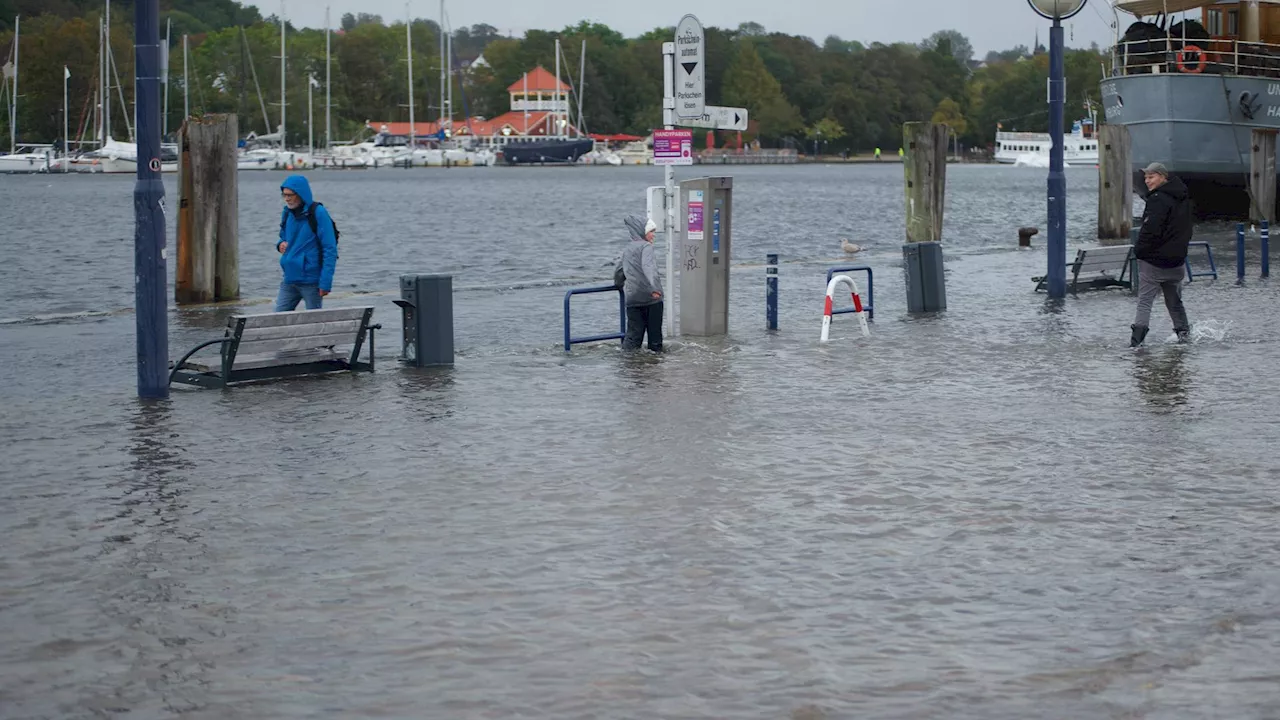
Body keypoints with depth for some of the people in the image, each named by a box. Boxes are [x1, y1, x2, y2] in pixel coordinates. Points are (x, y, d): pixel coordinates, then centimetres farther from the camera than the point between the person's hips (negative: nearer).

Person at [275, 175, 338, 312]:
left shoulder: (318, 213, -12)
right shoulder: (287, 213, 8)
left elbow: (330, 249, -13)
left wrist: (325, 282, -18)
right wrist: (281, 244, -1)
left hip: (311, 281, -6)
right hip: (289, 279, 6)